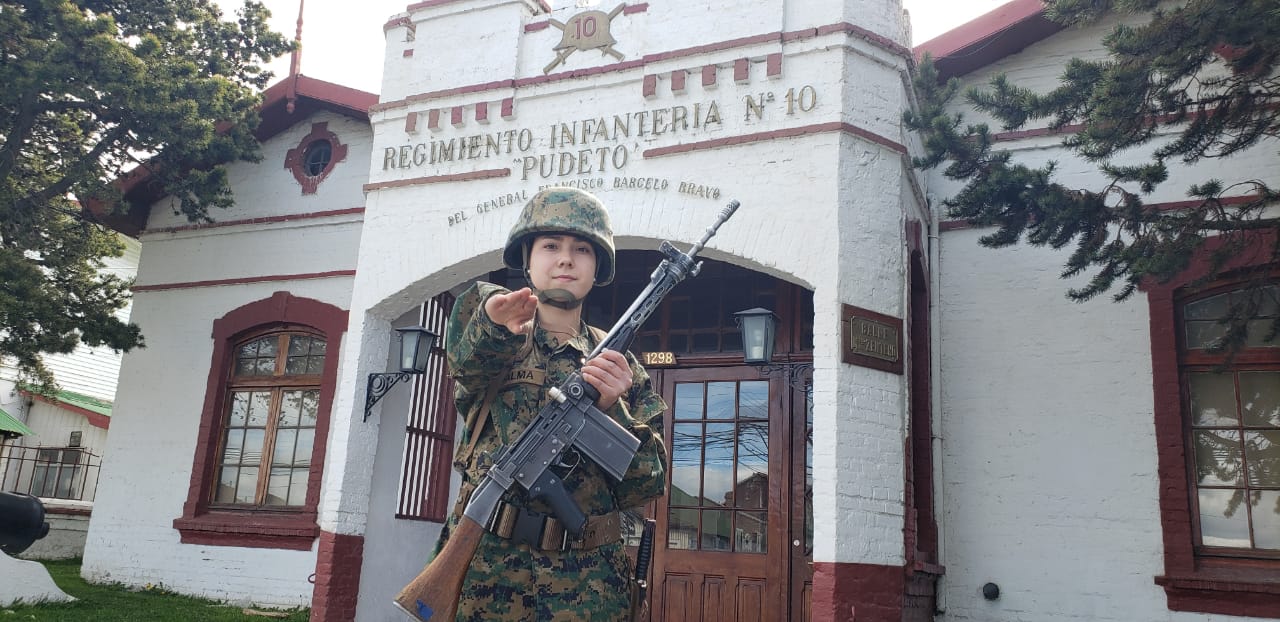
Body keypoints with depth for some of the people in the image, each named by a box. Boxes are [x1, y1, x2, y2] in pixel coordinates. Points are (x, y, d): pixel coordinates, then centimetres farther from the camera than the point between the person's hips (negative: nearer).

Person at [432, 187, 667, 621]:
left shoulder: (618, 365, 8)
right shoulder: (491, 334, 6)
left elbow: (646, 486, 1)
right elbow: (467, 356, -19)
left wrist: (611, 408, -15)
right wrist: (494, 321, -40)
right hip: (483, 573, -1)